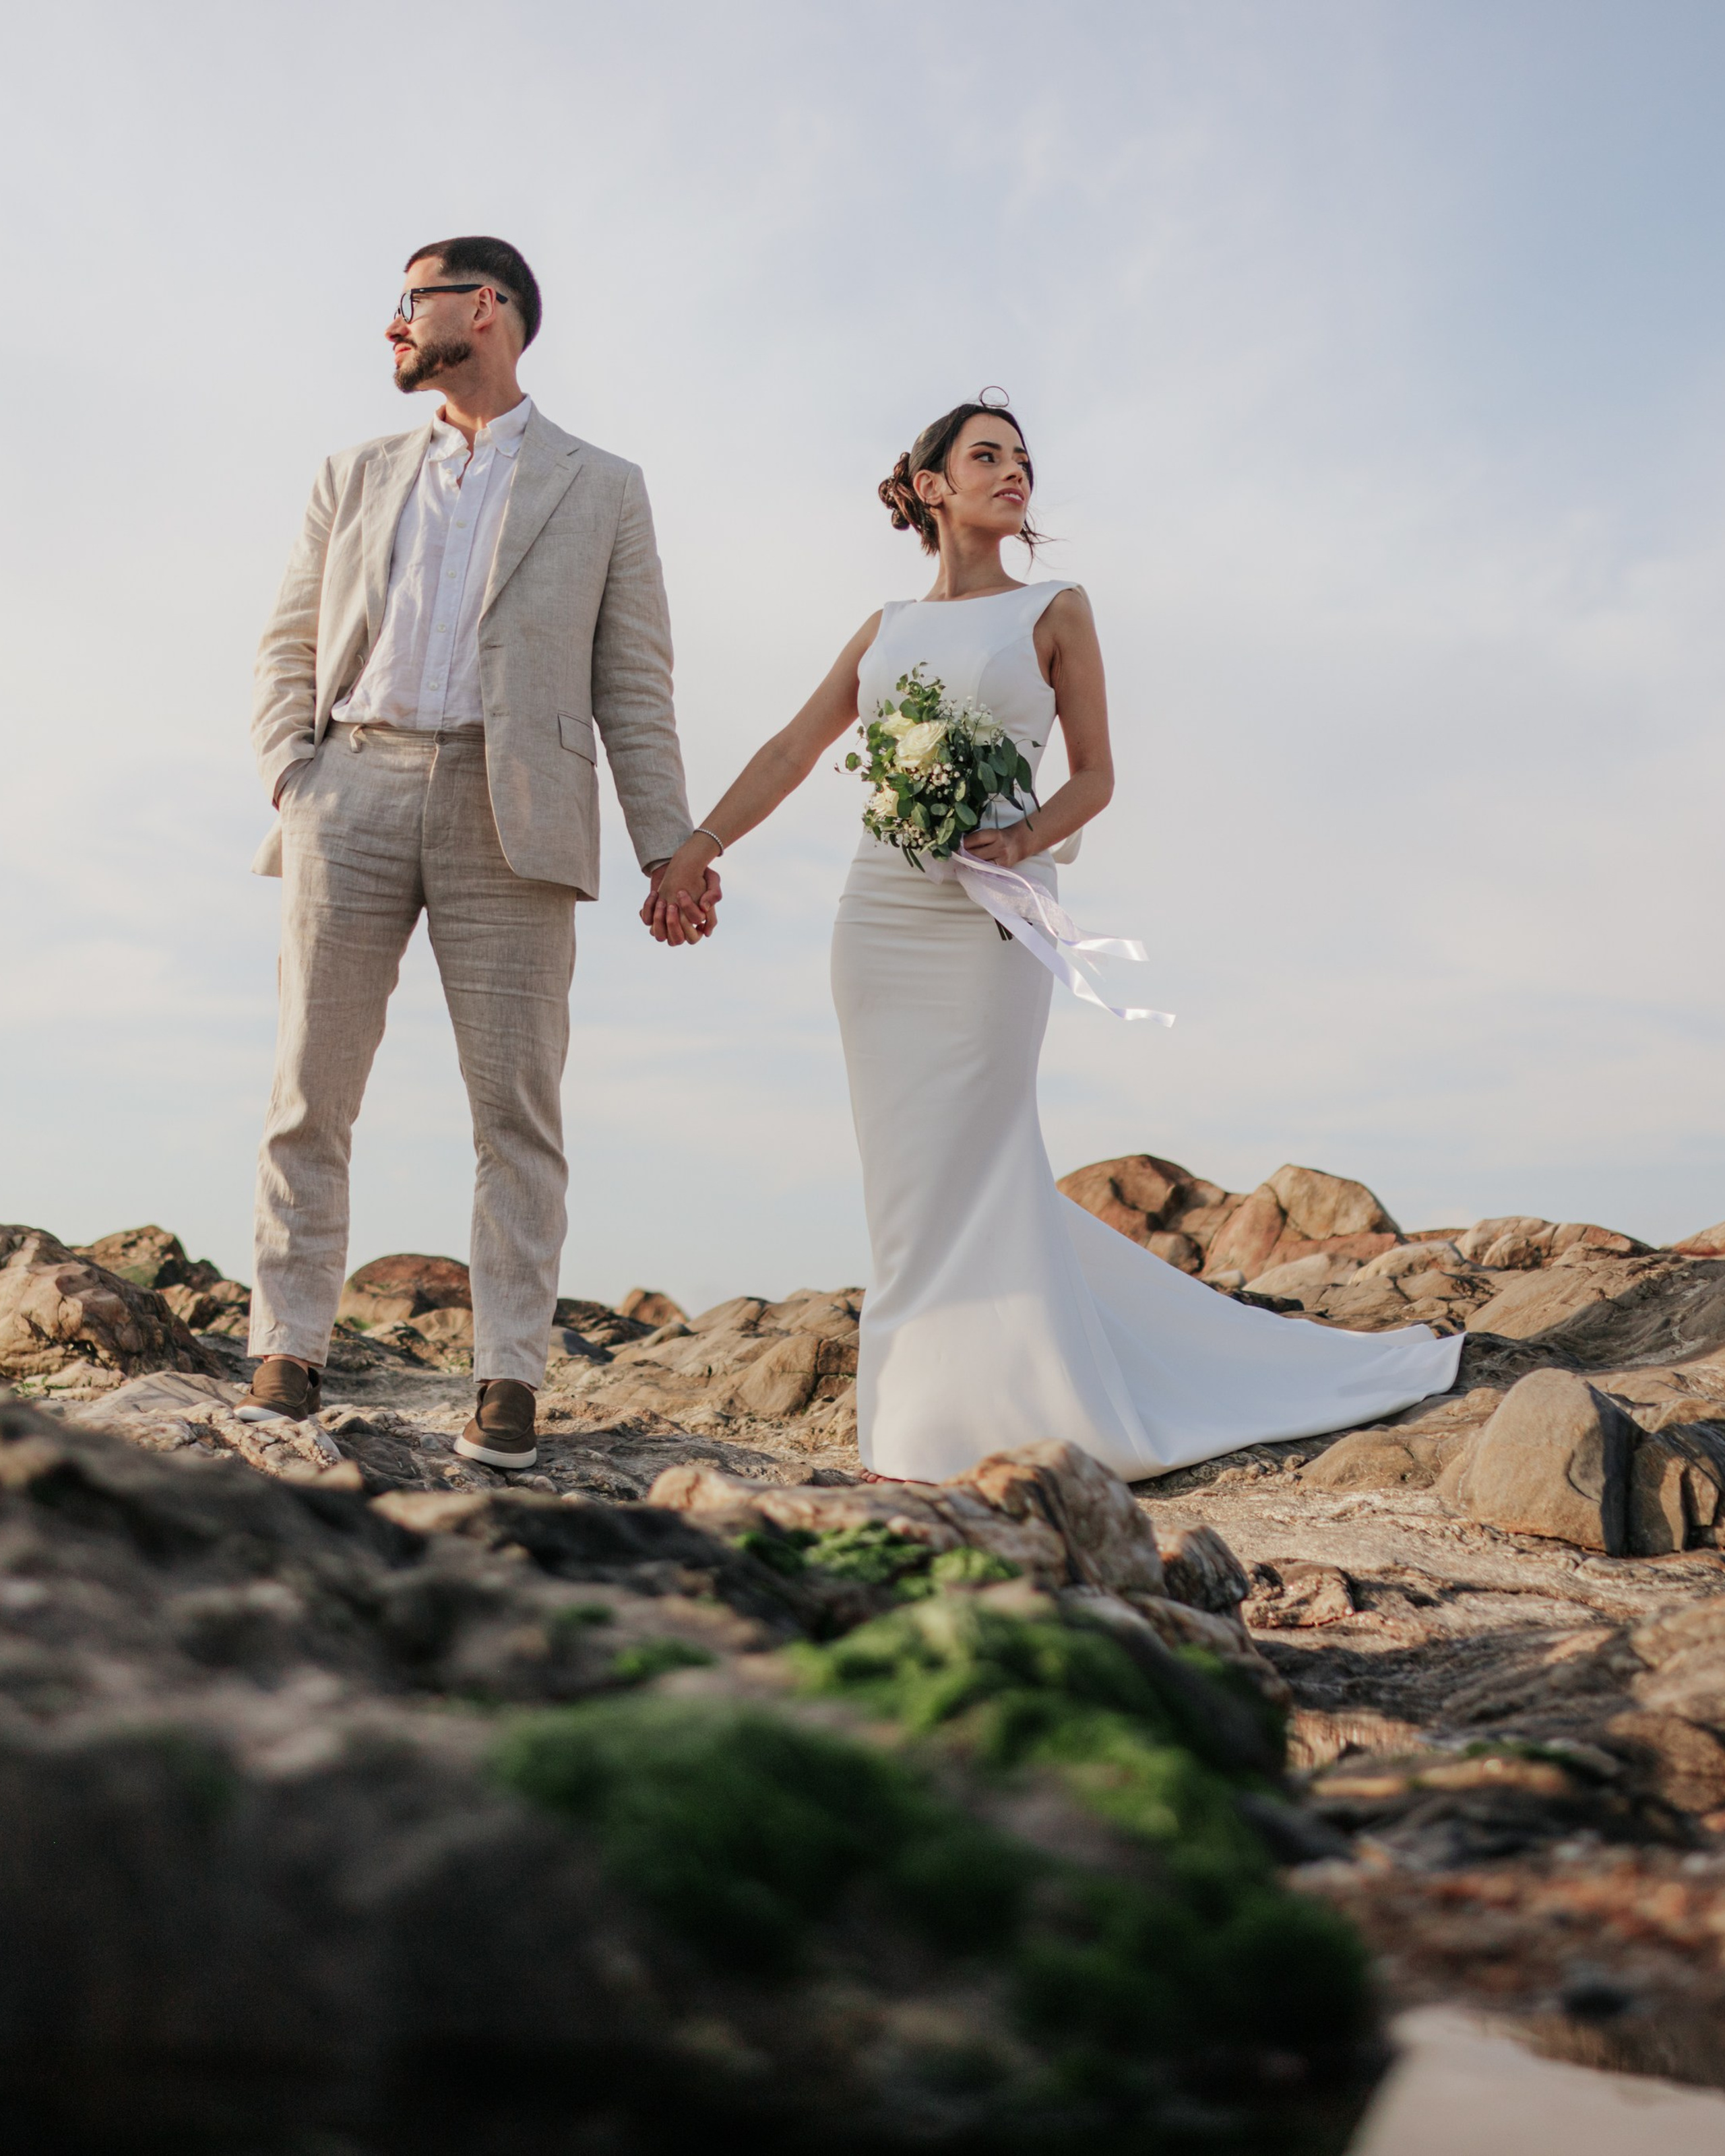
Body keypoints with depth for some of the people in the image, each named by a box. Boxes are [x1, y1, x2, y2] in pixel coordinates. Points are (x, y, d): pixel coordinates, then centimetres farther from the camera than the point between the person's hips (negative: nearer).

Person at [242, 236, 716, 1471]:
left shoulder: (601, 489, 14)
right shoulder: (357, 479, 22)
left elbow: (634, 683, 8)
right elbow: (290, 646, 17)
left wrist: (670, 849, -1)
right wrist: (290, 771, -1)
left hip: (509, 814, -2)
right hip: (353, 794, 3)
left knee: (517, 1108, -5)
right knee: (311, 1093, -1)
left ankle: (509, 1384, -1)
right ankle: (289, 1360, 6)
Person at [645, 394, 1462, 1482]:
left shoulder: (1054, 610, 7)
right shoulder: (886, 629, 17)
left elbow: (1095, 774, 5)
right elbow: (792, 751, 11)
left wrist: (1026, 838, -14)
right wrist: (698, 847, -1)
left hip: (988, 919, -4)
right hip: (881, 912, 4)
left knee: (958, 1173, -6)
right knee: (910, 1175, 3)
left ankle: (936, 1432, 2)